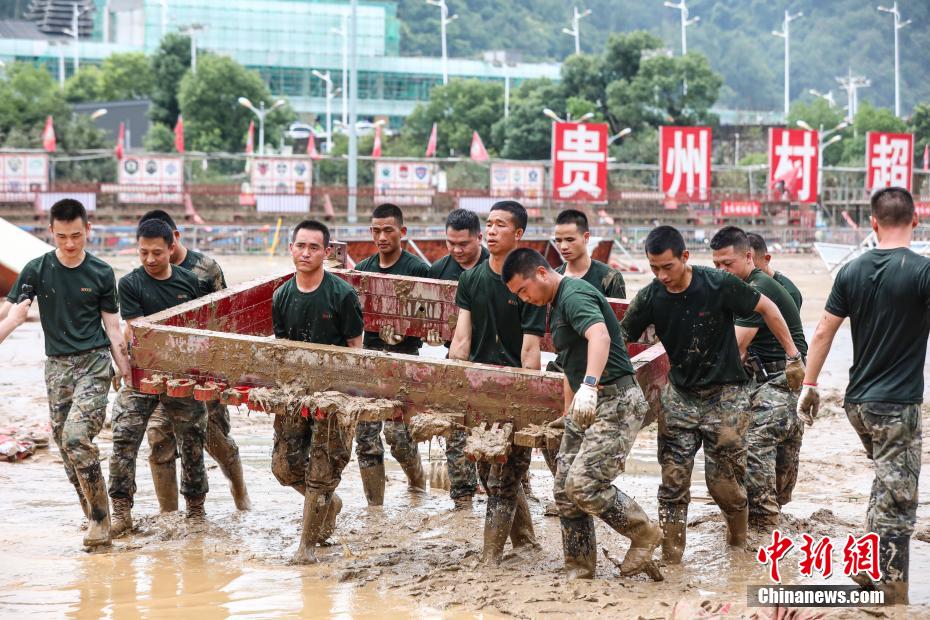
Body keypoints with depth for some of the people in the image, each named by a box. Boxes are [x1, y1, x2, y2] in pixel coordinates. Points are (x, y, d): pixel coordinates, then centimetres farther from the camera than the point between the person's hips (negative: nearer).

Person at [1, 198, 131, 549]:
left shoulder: (101, 273, 1)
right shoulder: (37, 270, 2)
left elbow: (112, 326, 5)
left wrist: (125, 370, 0)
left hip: (94, 363, -3)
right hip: (57, 367, 3)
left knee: (76, 437, -21)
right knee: (65, 446, 3)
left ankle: (100, 518, -11)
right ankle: (96, 520, 16)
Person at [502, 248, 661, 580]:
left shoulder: (574, 294, -16)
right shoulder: (556, 306, 17)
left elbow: (599, 335, -37)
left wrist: (589, 385, -51)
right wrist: (568, 415, 27)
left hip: (616, 402, -11)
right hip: (585, 404, 11)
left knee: (584, 484, -18)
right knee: (564, 489, 6)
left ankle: (645, 532, 3)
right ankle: (580, 572, 15)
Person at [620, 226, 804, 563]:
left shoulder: (719, 284, -16)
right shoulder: (649, 298, -6)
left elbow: (766, 308, -4)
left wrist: (793, 355, -4)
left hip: (725, 393, -3)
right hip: (680, 395, 3)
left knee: (723, 481, -2)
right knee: (673, 481, -4)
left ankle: (738, 541, 25)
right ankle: (670, 558, 3)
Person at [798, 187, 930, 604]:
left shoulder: (853, 270, 4)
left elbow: (823, 331, 5)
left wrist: (809, 386, 12)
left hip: (858, 403, 6)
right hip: (896, 405, -6)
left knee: (886, 484, 25)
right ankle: (892, 596, 0)